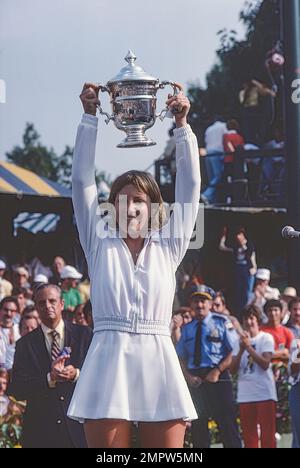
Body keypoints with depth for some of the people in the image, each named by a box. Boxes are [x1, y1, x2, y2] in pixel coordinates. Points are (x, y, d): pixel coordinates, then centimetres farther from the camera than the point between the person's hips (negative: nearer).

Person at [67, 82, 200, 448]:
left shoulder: (168, 247, 14)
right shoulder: (100, 244, 13)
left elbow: (189, 184, 10)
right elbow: (82, 181, 8)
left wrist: (182, 124, 3)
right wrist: (90, 116, 3)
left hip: (158, 363, 1)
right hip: (108, 362, -1)